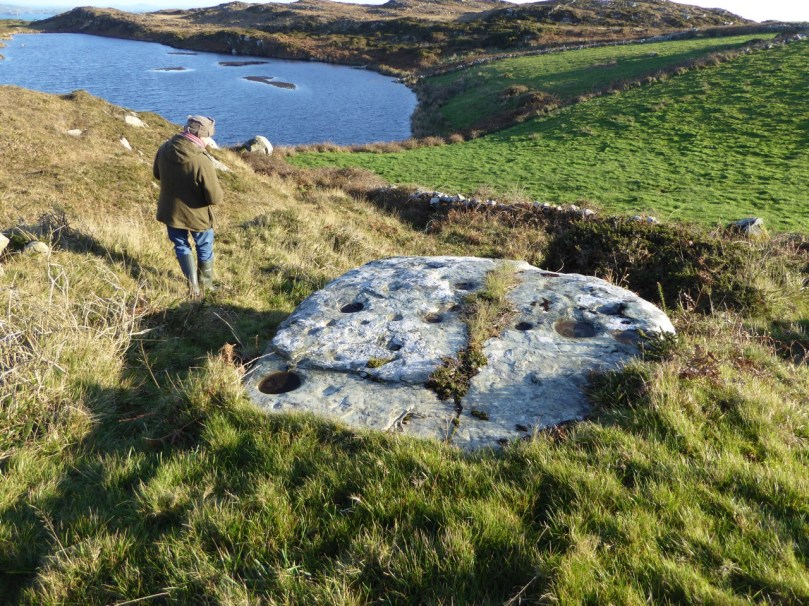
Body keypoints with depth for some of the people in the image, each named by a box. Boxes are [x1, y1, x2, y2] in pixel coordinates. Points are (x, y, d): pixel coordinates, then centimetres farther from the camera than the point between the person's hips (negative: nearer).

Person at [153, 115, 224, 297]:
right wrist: (216, 186, -5)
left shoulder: (164, 149, -12)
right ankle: (206, 285, 38)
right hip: (197, 215, -4)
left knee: (181, 246, 24)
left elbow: (157, 174, 8)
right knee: (204, 249, 21)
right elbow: (216, 198, -26)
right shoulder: (202, 161, -30)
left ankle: (193, 285, 25)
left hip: (171, 212, 4)